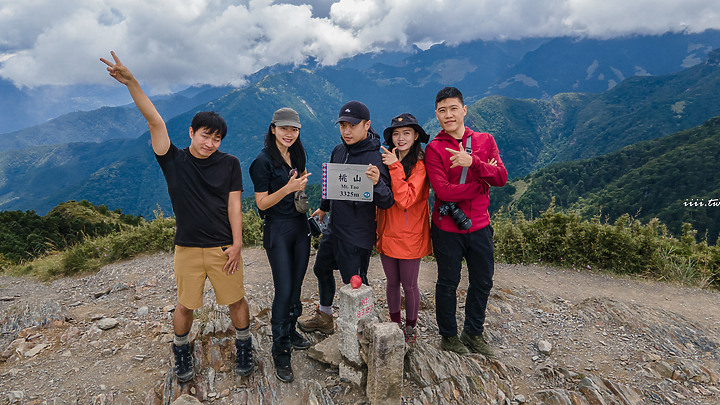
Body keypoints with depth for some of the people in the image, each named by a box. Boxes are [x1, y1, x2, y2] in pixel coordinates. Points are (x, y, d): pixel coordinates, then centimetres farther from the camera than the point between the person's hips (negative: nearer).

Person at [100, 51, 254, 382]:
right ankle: (182, 353, 38)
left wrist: (237, 244, -7)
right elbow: (155, 121, -12)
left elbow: (234, 206, -2)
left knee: (236, 300, 9)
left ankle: (244, 348, 32)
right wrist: (132, 84, -23)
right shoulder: (174, 161, 0)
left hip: (224, 247, 0)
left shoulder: (229, 164, -1)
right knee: (185, 305, 13)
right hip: (187, 247, 1)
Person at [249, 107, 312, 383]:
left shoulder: (297, 155, 8)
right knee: (284, 290, -4)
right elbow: (262, 203, -14)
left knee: (296, 285, 15)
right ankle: (280, 352, 12)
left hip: (300, 226, 7)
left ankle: (290, 331, 35)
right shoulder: (263, 161, -13)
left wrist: (302, 182, 5)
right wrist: (288, 188, -25)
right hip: (277, 230, -6)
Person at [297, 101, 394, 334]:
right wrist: (324, 208, 30)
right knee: (321, 269, 23)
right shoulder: (338, 151, 2)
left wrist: (377, 183, -43)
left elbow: (386, 203, -23)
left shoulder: (374, 159, -21)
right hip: (334, 227, 9)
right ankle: (324, 317, 47)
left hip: (357, 235, -8)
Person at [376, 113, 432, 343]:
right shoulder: (387, 160, 5)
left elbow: (405, 200, -25)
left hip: (410, 237, -5)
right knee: (392, 282, 17)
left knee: (409, 285, 9)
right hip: (387, 234, 5)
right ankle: (395, 322, 38)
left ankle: (410, 326, 32)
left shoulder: (420, 166, -12)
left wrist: (395, 167, -25)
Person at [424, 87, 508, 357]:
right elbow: (443, 190, -19)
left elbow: (501, 178, -7)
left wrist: (472, 162, -23)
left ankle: (474, 332, 39)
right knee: (448, 283, 10)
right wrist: (483, 183, -14)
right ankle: (449, 336, 31)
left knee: (483, 282, 16)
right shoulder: (434, 148, -7)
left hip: (479, 226, 4)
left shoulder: (485, 141, 5)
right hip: (447, 228, -4)